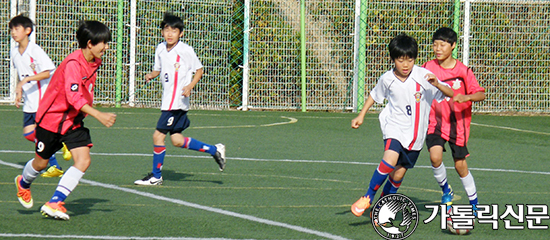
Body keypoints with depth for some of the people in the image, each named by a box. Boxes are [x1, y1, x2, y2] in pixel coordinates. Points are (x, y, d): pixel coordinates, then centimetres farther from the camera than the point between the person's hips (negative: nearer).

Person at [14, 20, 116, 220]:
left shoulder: (94, 63, 1)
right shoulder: (73, 63, -26)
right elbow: (74, 97, -36)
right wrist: (99, 115, -42)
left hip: (73, 121, 7)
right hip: (51, 119, -7)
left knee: (83, 160, -13)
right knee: (41, 162, 11)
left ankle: (55, 203, -9)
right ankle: (23, 183, 46)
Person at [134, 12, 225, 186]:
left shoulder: (185, 50, -10)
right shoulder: (160, 49, 9)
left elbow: (199, 70, -2)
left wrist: (190, 86, -16)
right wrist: (151, 75, -1)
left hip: (178, 100, -8)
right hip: (168, 99, 8)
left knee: (158, 135, -8)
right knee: (177, 140, 8)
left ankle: (156, 176, 3)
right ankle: (214, 150, 22)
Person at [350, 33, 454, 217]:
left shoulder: (423, 76, -9)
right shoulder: (387, 79, -4)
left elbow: (450, 94, -8)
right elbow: (375, 94, 17)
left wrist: (437, 84, -27)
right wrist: (361, 115, 16)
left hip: (416, 133, 1)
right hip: (394, 127, -1)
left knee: (398, 174, 4)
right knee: (390, 159, -28)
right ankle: (368, 197, -11)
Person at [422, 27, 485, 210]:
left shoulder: (463, 71, -9)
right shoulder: (428, 68, -3)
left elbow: (481, 94, -12)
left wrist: (466, 97, -31)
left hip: (458, 125, -1)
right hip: (436, 123, 1)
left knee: (460, 166, 3)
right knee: (435, 156, -21)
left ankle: (474, 203, 23)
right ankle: (446, 190, 6)